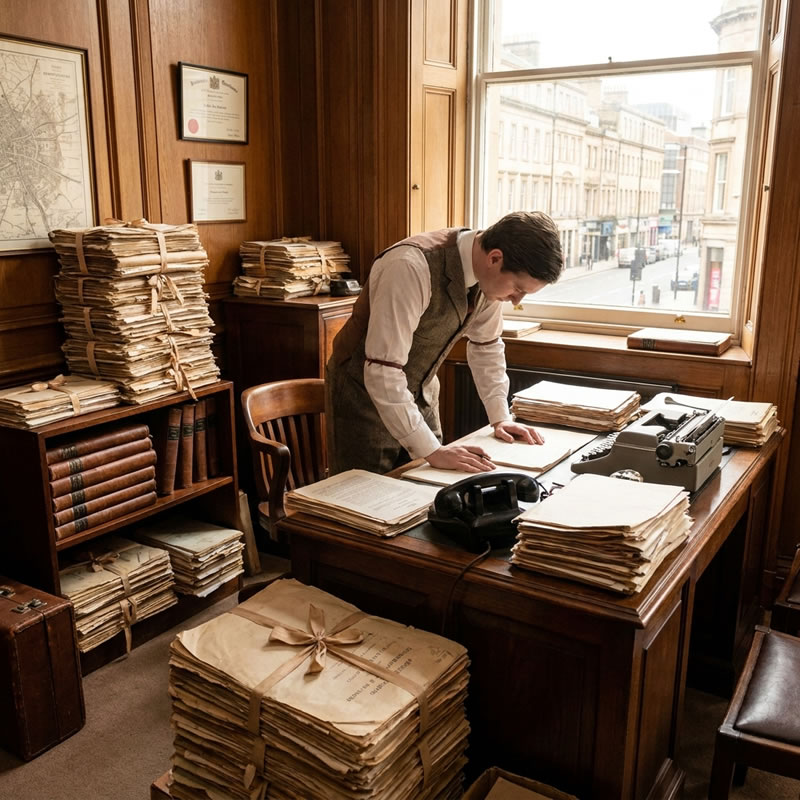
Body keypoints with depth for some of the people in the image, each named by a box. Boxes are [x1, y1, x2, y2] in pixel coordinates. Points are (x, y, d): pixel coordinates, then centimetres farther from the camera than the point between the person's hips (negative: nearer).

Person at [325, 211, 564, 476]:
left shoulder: (489, 274, -10)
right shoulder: (411, 267, -32)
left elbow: (486, 345, 7)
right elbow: (382, 372, -34)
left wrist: (501, 417, 2)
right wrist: (432, 451, -31)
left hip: (420, 394, 6)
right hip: (365, 392, -6)